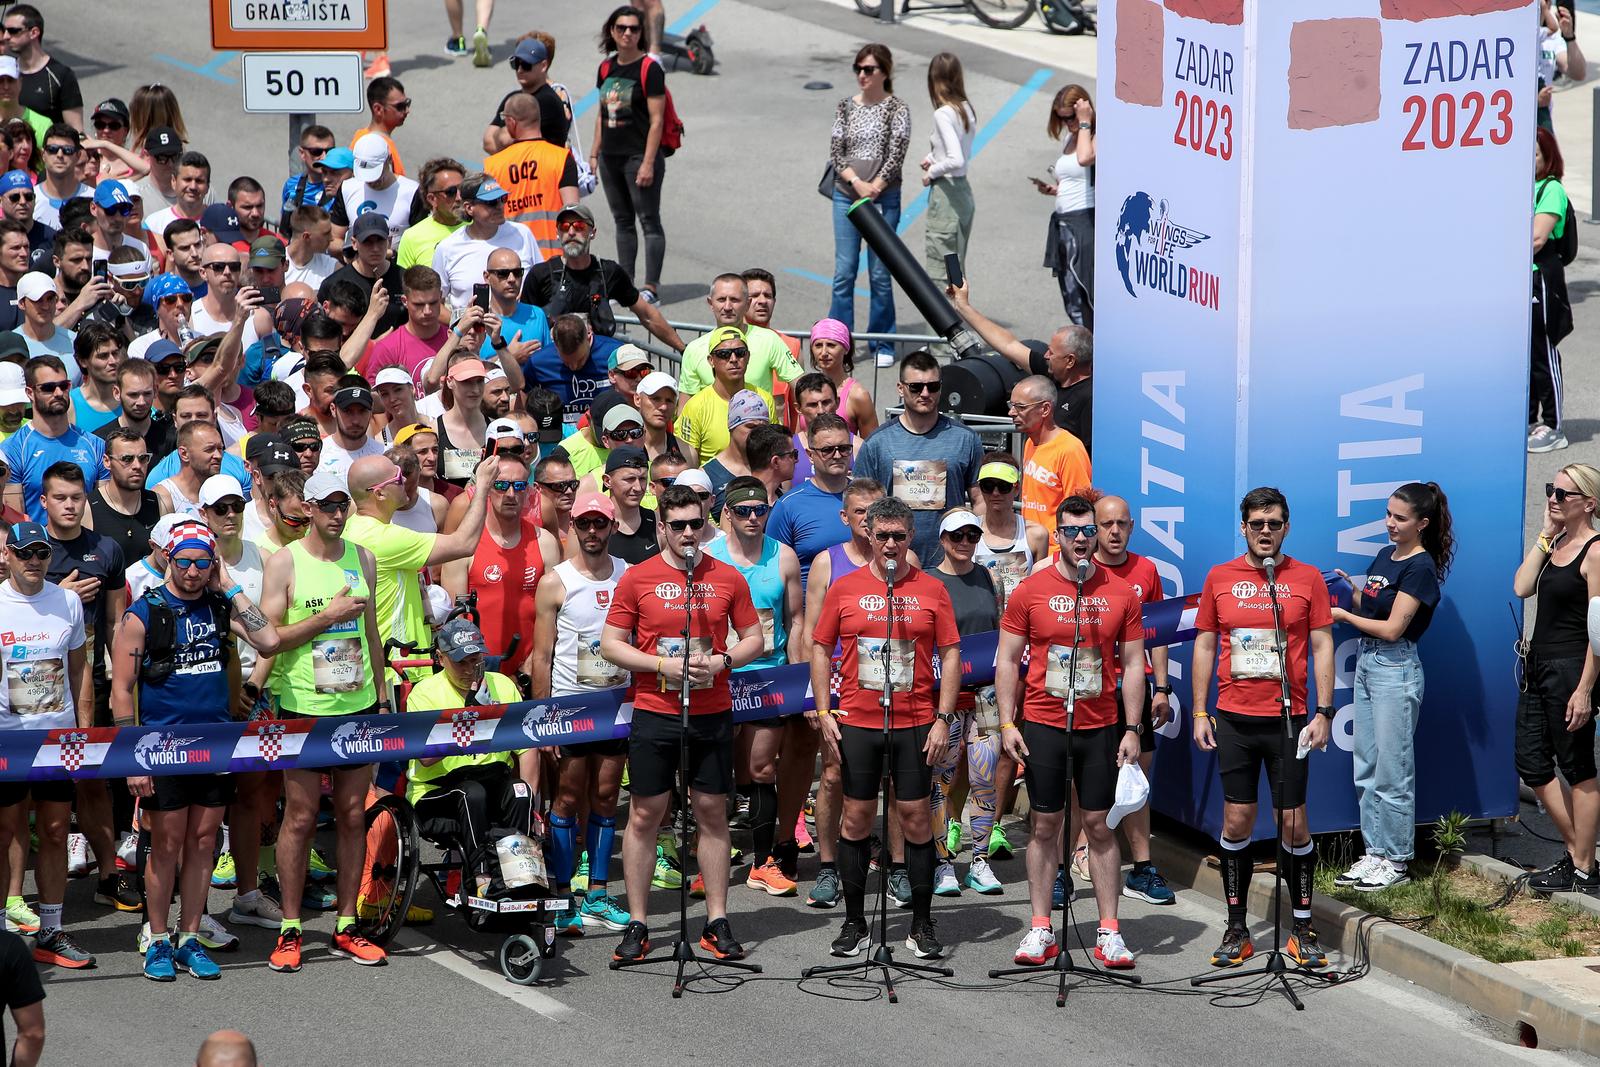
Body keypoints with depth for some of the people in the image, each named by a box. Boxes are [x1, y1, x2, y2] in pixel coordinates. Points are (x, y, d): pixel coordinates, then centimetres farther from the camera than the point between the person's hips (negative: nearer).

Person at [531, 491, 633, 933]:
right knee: (568, 799, -1)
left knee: (606, 798, 7)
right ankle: (562, 898, 2)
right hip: (569, 703, -3)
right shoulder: (554, 583, -3)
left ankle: (597, 896, 13)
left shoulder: (629, 576, 6)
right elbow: (542, 655, -3)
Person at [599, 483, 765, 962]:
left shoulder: (727, 578, 4)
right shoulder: (637, 578, -1)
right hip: (654, 713, -1)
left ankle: (718, 923, 12)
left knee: (712, 813, 5)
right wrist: (663, 665, -13)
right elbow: (610, 644, 0)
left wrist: (721, 661, -9)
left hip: (712, 713, 2)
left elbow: (753, 639, 10)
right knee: (644, 815, 1)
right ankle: (637, 925, 8)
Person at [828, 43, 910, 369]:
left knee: (880, 274, 2)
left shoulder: (896, 108, -1)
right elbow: (835, 152, 3)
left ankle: (883, 345, 10)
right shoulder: (846, 107, 8)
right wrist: (857, 183, -12)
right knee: (844, 271, 1)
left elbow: (897, 153, -9)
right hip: (846, 195, 3)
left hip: (883, 198, -3)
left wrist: (874, 188, -16)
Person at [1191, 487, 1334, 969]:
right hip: (1234, 720, 1)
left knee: (1293, 821, 0)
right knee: (1237, 821, 2)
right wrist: (1200, 713, 5)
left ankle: (1303, 929, 11)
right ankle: (1236, 929, 11)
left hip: (1288, 719, -1)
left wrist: (1324, 713, -5)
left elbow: (1322, 647, 2)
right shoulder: (1220, 578, 6)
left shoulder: (1307, 578, 2)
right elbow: (1204, 645, 10)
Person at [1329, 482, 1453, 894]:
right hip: (1367, 664, 9)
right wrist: (1350, 589, 1)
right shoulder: (1385, 555, 12)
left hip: (1396, 670, -9)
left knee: (1392, 771, -3)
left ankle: (1397, 863, 3)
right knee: (1366, 770, 11)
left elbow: (1391, 628, -16)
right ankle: (1374, 852, 18)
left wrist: (1344, 615, -9)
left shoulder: (1420, 568, -13)